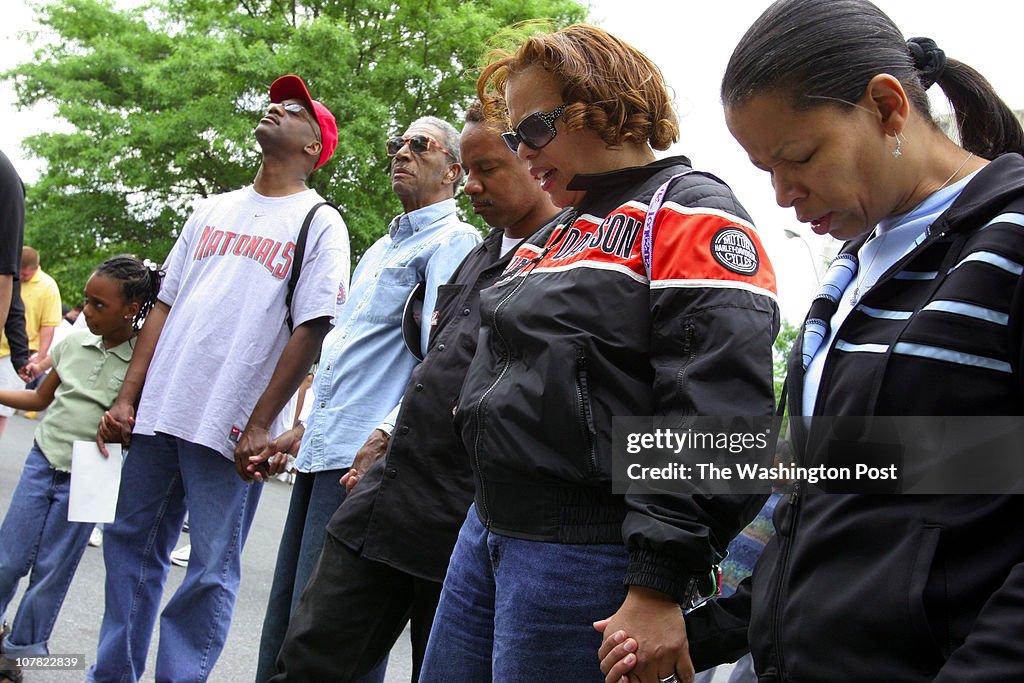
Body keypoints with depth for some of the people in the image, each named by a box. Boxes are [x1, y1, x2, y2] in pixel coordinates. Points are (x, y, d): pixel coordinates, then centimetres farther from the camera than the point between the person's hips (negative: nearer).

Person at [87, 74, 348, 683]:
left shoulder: (319, 222, 1)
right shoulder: (214, 209, 17)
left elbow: (311, 329, -7)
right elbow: (165, 306, 16)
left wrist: (259, 426, -12)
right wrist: (126, 400, 9)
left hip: (229, 427, -5)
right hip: (158, 414, 6)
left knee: (211, 570, 0)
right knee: (130, 543, 12)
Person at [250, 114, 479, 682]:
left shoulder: (453, 242, -5)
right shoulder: (382, 247, 23)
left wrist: (385, 435, -28)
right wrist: (303, 432, 23)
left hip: (367, 463, -9)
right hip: (323, 455, 9)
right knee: (283, 625, 12)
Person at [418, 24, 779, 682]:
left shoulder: (693, 215, -9)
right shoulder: (555, 235, 18)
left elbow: (716, 423, -19)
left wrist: (660, 586, -23)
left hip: (588, 556, -8)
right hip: (488, 530, 9)